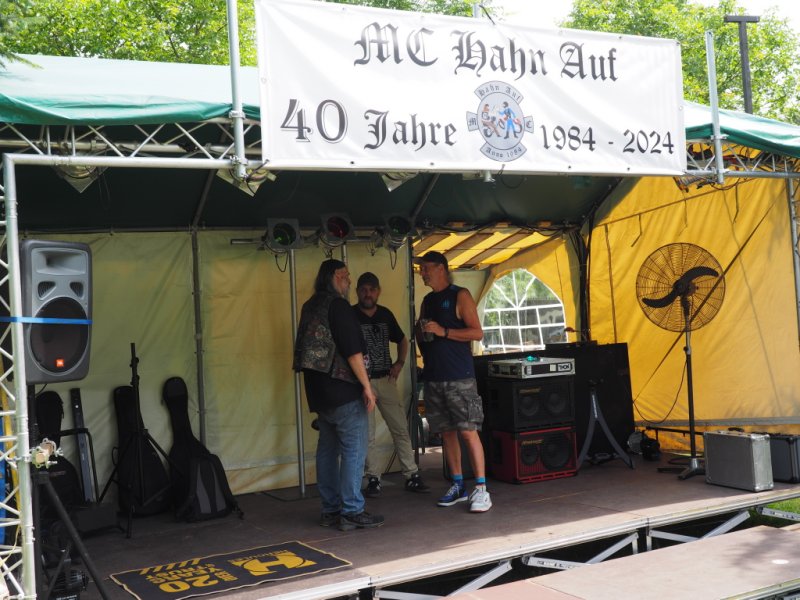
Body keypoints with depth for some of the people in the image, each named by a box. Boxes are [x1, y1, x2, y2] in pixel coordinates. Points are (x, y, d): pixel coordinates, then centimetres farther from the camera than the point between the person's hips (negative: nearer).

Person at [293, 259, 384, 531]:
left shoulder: (310, 306, 14)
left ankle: (330, 510, 16)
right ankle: (351, 511, -6)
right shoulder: (337, 305, -12)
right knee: (353, 450, -6)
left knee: (327, 448, 12)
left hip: (319, 391, 9)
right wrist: (366, 385, -15)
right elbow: (352, 350, -19)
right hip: (343, 389, -9)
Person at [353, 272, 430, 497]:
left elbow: (402, 340, 23)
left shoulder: (385, 314, 8)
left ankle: (412, 476, 10)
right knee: (367, 434, 0)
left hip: (386, 380, 4)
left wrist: (399, 363, 9)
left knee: (401, 429, 3)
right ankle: (373, 479, 11)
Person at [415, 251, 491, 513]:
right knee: (447, 432, 9)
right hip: (433, 378, 7)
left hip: (460, 377, -6)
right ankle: (458, 486, 17)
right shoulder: (427, 301, 17)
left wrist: (443, 332, -16)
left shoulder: (460, 295, -3)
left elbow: (477, 332, -9)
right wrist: (421, 333, 4)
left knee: (468, 431, -9)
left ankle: (481, 489, -7)